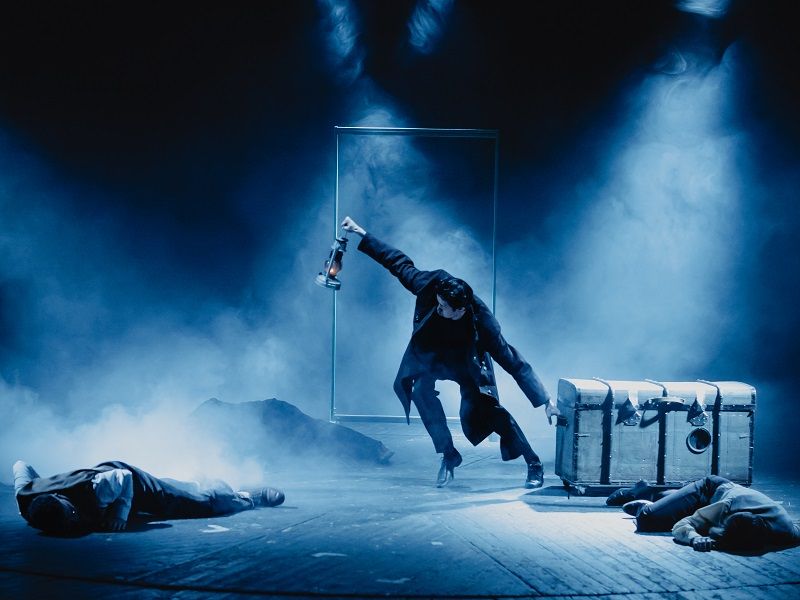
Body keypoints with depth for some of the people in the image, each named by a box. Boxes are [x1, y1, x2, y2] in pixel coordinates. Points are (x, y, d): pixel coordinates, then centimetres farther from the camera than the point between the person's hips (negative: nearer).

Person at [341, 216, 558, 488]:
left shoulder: (482, 323, -39)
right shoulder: (431, 286, -33)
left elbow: (513, 362, -35)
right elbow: (400, 264, -17)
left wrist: (545, 401, -35)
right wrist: (362, 235, -17)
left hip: (467, 361, -3)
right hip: (433, 353, 3)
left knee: (482, 408, -21)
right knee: (421, 390, -24)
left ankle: (534, 463, -7)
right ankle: (448, 455, -6)